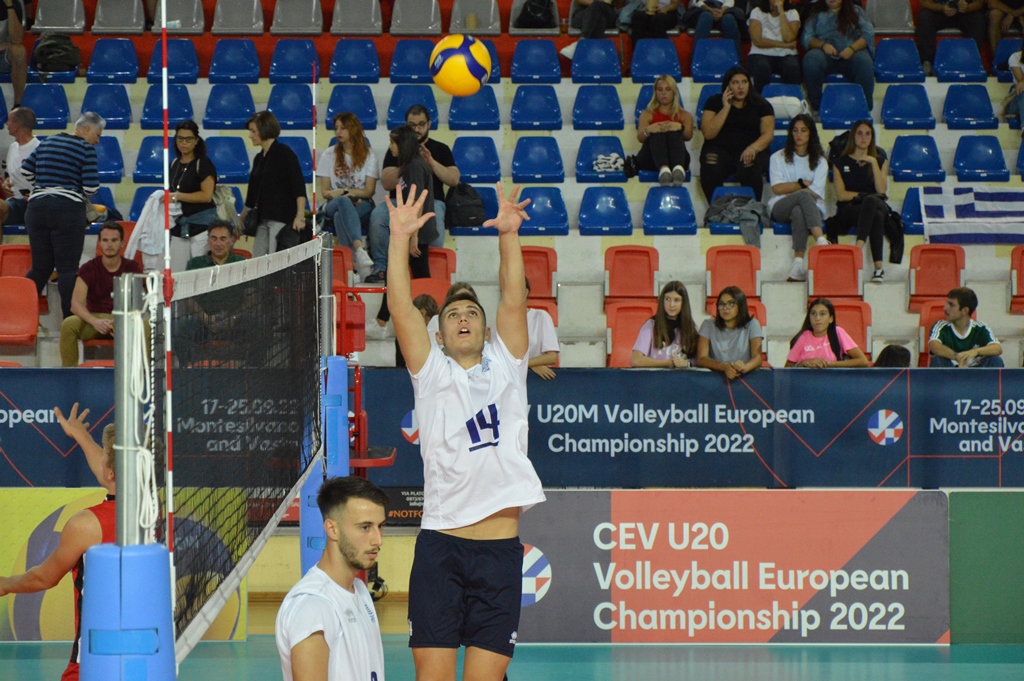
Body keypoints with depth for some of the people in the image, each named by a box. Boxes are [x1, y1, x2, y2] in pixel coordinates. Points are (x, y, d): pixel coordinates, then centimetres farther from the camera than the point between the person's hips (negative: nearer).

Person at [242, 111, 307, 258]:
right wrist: (241, 222, 26)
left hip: (281, 219, -8)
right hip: (262, 220, 8)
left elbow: (299, 187, -12)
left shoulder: (284, 153, -6)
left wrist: (300, 216, -21)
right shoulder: (259, 159, 17)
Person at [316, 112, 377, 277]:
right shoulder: (329, 155, 12)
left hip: (362, 207, 0)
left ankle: (356, 259, -54)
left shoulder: (369, 155, 9)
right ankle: (359, 249, -61)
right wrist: (348, 194, -12)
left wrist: (342, 192, -9)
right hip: (334, 206, 0)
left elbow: (369, 191, 2)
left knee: (340, 216, -37)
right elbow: (325, 192, 6)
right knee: (344, 201, -39)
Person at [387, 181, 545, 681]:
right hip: (440, 545, -1)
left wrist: (508, 236, -10)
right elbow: (401, 310, -2)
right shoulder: (431, 372, 10)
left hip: (500, 551, 1)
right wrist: (400, 240, -11)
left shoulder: (504, 367, 14)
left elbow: (513, 302, 1)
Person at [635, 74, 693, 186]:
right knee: (657, 133, -31)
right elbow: (640, 138, 0)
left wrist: (680, 127, -25)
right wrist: (648, 130, -25)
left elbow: (688, 136, -1)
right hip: (650, 162, 0)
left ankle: (678, 169, -64)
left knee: (674, 133, -30)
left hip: (676, 160, 0)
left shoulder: (684, 115, 22)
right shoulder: (648, 114, 21)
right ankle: (663, 169, -65)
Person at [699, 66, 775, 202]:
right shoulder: (714, 102, 9)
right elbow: (708, 134, -3)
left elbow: (768, 133, -3)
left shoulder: (761, 105, 10)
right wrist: (726, 108, -9)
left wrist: (753, 148, -24)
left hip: (749, 152, 0)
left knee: (749, 169, -36)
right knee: (711, 169, -34)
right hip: (720, 149, 0)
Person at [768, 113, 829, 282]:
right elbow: (777, 188, 0)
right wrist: (803, 184, -1)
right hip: (780, 209, -1)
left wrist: (792, 191, -7)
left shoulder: (819, 161, 15)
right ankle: (822, 243, -56)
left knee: (799, 212, -40)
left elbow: (816, 193, 0)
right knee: (804, 195, -36)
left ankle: (798, 264, -54)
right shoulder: (778, 158, 15)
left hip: (811, 208, 1)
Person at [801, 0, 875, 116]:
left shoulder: (856, 11, 21)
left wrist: (852, 48, -13)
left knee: (864, 61, -35)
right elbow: (807, 38, 9)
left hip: (851, 54, -1)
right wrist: (823, 45, -13)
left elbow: (868, 34, 6)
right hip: (825, 54, 1)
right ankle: (815, 106, -28)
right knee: (811, 59, -33)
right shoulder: (817, 14, 22)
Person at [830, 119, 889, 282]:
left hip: (877, 205, 1)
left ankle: (859, 245, -56)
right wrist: (864, 195, -4)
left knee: (871, 201, -40)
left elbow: (881, 190, -2)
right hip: (849, 209, -1)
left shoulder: (881, 160, 15)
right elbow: (841, 194, 1)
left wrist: (873, 163, -7)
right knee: (876, 216, -39)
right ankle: (878, 267, -52)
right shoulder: (841, 162, 11)